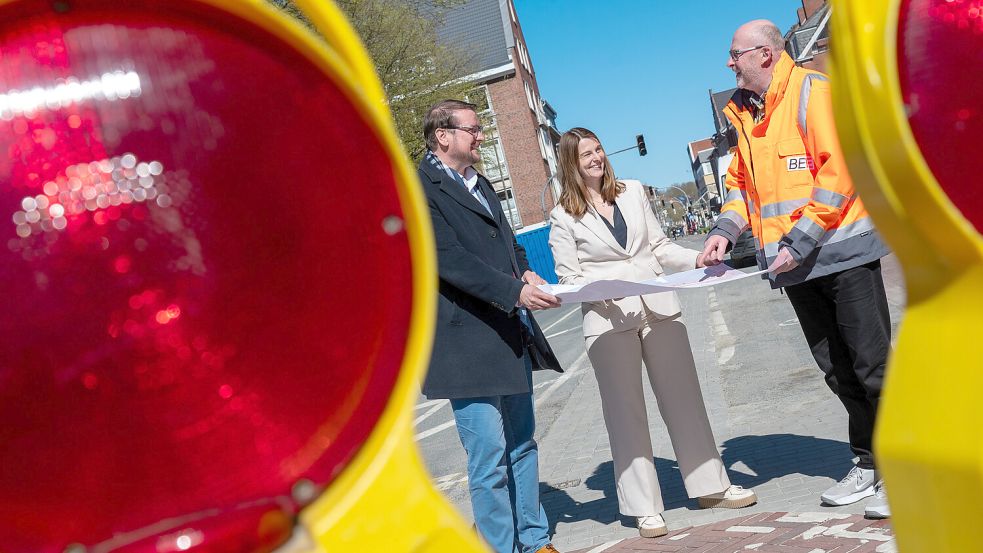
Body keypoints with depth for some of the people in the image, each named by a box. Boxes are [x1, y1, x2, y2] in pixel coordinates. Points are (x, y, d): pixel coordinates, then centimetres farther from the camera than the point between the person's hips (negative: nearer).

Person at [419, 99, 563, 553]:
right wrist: (514, 291, -25)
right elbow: (448, 258, -19)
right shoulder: (419, 190, -9)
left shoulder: (479, 184, 19)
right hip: (468, 343, -9)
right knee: (489, 458, -4)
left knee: (522, 444, 17)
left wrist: (524, 272, 2)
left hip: (511, 336, 9)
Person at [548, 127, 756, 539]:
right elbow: (568, 278, -3)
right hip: (609, 321, -4)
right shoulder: (564, 218, -2)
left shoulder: (633, 193, 10)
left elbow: (660, 247, 14)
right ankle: (644, 507, 13)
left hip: (658, 309, 4)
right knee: (625, 411, 3)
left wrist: (698, 259, -1)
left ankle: (710, 485, 23)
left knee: (684, 397, 9)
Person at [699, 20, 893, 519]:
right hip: (794, 267, 7)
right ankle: (869, 463, 27)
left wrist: (798, 241, -19)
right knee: (838, 371, 14)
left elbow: (839, 171, -16)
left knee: (872, 365, -3)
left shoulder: (812, 90, -8)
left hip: (841, 253, -7)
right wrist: (725, 229, 0)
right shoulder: (745, 114, 14)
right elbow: (741, 180, 19)